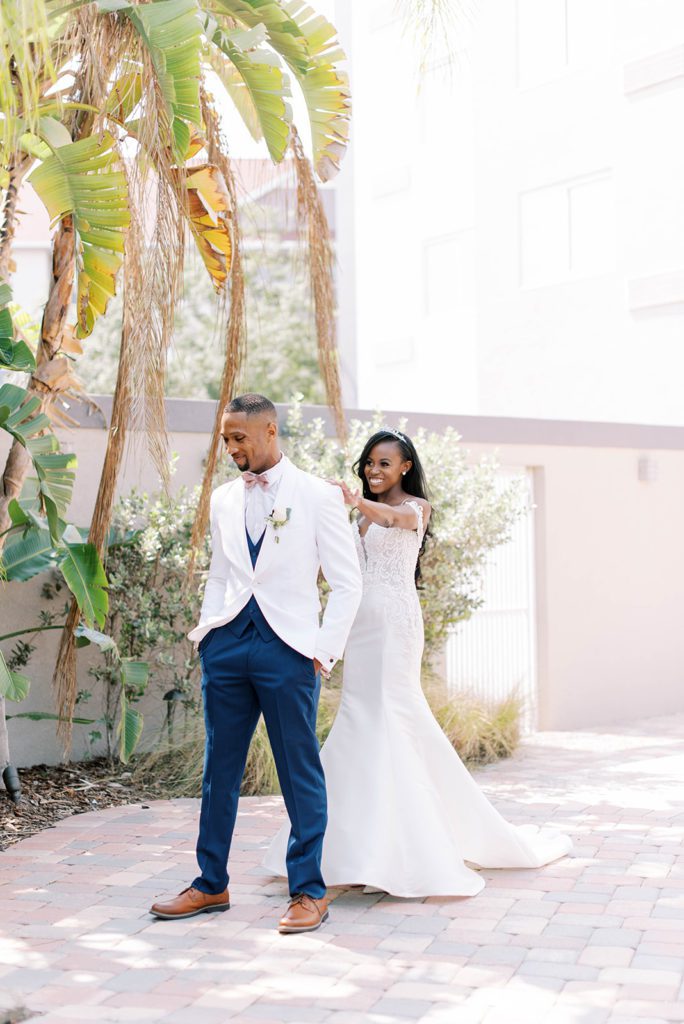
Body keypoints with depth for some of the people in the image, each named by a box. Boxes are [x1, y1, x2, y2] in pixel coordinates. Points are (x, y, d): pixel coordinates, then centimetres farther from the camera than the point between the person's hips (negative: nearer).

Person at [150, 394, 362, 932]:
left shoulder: (318, 495, -1)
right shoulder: (224, 499, 14)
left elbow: (347, 582, 0)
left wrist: (324, 650, -6)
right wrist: (206, 636, 10)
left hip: (288, 646, -5)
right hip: (227, 643, 5)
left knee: (301, 773, 1)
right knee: (219, 769, 9)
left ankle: (309, 892, 11)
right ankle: (212, 884, 20)